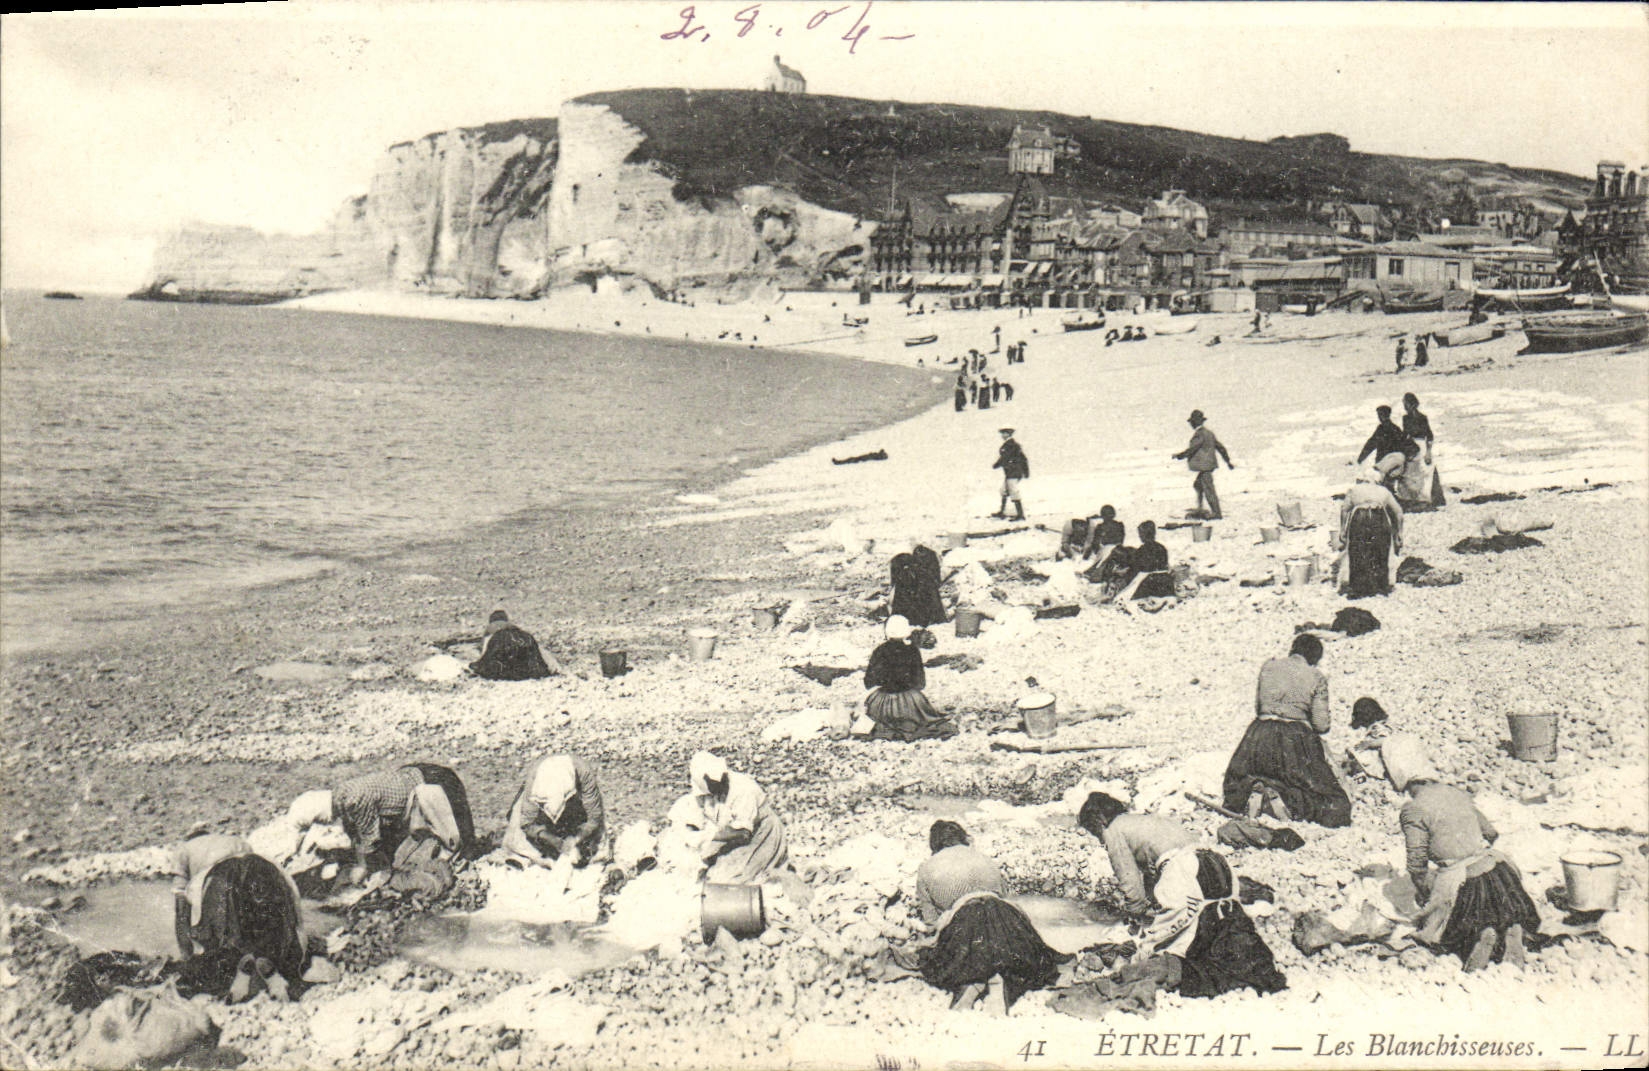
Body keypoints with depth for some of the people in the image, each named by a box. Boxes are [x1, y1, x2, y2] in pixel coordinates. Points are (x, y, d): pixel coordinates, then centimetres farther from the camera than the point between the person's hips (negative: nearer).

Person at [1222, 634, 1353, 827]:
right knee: (1335, 808, 3)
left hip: (1261, 736, 3)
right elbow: (1321, 725, -2)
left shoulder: (1269, 667, 10)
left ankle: (1254, 790, -7)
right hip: (1297, 738, -3)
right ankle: (1287, 800, -21)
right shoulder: (1317, 678, 1)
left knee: (1235, 781, 28)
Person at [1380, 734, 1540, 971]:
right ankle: (1512, 930, 0)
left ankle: (1478, 934, -6)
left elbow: (1417, 865, -11)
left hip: (1461, 885, -6)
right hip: (1496, 869, 6)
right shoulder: (1456, 793, 6)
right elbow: (1491, 833, 14)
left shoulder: (1413, 811, -14)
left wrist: (1426, 898, 6)